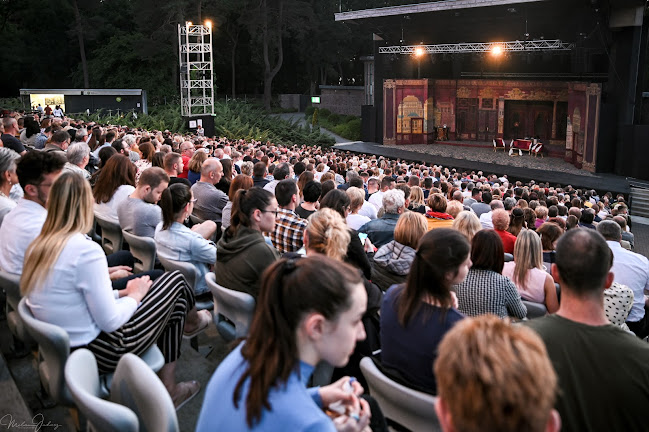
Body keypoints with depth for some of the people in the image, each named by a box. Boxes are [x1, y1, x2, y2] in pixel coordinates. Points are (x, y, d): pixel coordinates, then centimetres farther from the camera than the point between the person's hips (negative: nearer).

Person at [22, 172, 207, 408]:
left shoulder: (37, 247, 1)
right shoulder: (86, 250, -26)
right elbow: (110, 322, -22)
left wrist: (121, 293, 8)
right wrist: (134, 295, -4)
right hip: (100, 353, -8)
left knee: (175, 303, 19)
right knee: (175, 280, 6)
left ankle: (168, 389, 23)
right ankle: (192, 320, 40)